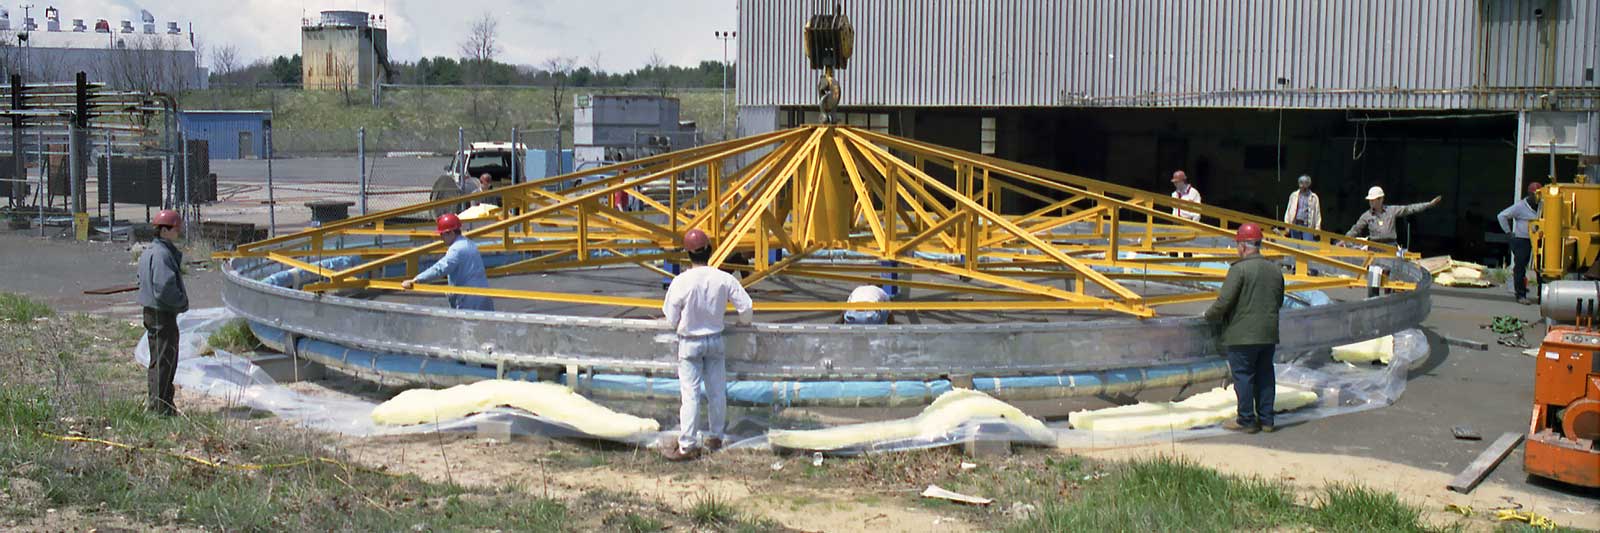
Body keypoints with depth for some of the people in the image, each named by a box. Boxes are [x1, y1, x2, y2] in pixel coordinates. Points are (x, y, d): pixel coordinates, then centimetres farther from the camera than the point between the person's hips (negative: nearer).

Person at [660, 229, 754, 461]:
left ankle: (687, 445, 4)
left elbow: (671, 321, -12)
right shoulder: (724, 279, -12)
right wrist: (743, 321, 18)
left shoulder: (681, 282, -20)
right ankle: (715, 437, 27)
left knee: (690, 394, 1)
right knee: (717, 391, 15)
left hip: (690, 343, -3)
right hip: (715, 340, 3)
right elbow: (745, 306, -5)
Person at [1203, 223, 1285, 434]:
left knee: (1243, 376, 2)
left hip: (1242, 335, -6)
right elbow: (1279, 302, 17)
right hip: (1269, 335, 6)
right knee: (1265, 375, 14)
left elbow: (1224, 301, -17)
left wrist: (1210, 315, 0)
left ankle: (1246, 420, 6)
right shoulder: (1275, 270, 7)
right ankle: (1266, 419, 18)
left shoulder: (1239, 269, -15)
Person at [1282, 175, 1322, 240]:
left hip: (1307, 226, -2)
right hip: (1295, 225, 2)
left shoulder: (1313, 197, 6)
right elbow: (1288, 211, 12)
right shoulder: (1294, 195, 11)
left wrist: (1317, 228, -2)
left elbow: (1317, 213, 5)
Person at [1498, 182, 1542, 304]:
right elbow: (1502, 216, -5)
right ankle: (1521, 295, -3)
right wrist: (1509, 232, -5)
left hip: (1534, 242, 6)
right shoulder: (1520, 206, -6)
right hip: (1521, 240, -6)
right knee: (1520, 268, -5)